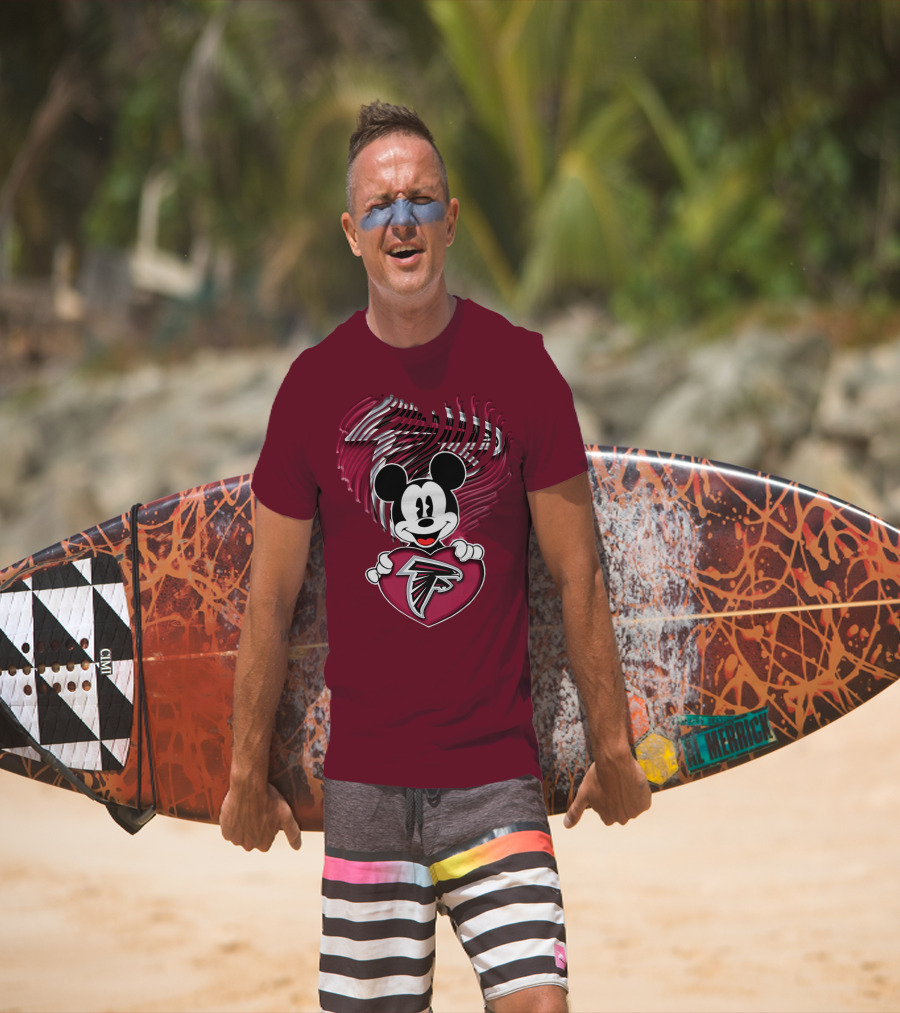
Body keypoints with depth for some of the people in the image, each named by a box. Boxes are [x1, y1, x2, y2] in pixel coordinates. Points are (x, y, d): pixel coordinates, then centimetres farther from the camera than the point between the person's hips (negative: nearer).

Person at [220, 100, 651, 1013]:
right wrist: (249, 772, 9)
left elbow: (576, 575, 4)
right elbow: (270, 597, 7)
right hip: (364, 780, 1)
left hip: (497, 772, -1)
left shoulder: (519, 367, 0)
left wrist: (611, 747, 6)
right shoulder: (314, 385, 1)